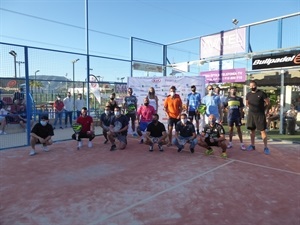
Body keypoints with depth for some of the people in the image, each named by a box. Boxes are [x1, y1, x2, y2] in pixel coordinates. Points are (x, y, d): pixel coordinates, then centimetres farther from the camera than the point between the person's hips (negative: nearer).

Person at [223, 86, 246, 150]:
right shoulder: (228, 98, 5)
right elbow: (224, 106, 10)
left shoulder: (239, 98, 4)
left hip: (237, 116, 0)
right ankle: (230, 143, 15)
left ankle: (242, 144, 2)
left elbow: (241, 108, 5)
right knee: (230, 129, 8)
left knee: (238, 129, 1)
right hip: (230, 116, 1)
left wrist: (241, 115, 1)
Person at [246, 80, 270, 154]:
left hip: (260, 114, -5)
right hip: (251, 114, 5)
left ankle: (266, 147, -3)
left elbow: (268, 102, -1)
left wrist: (261, 108, 4)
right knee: (252, 130, 12)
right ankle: (252, 145, 23)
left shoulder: (261, 93, -7)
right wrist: (252, 108, 8)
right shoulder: (248, 94, 8)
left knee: (262, 131, -7)